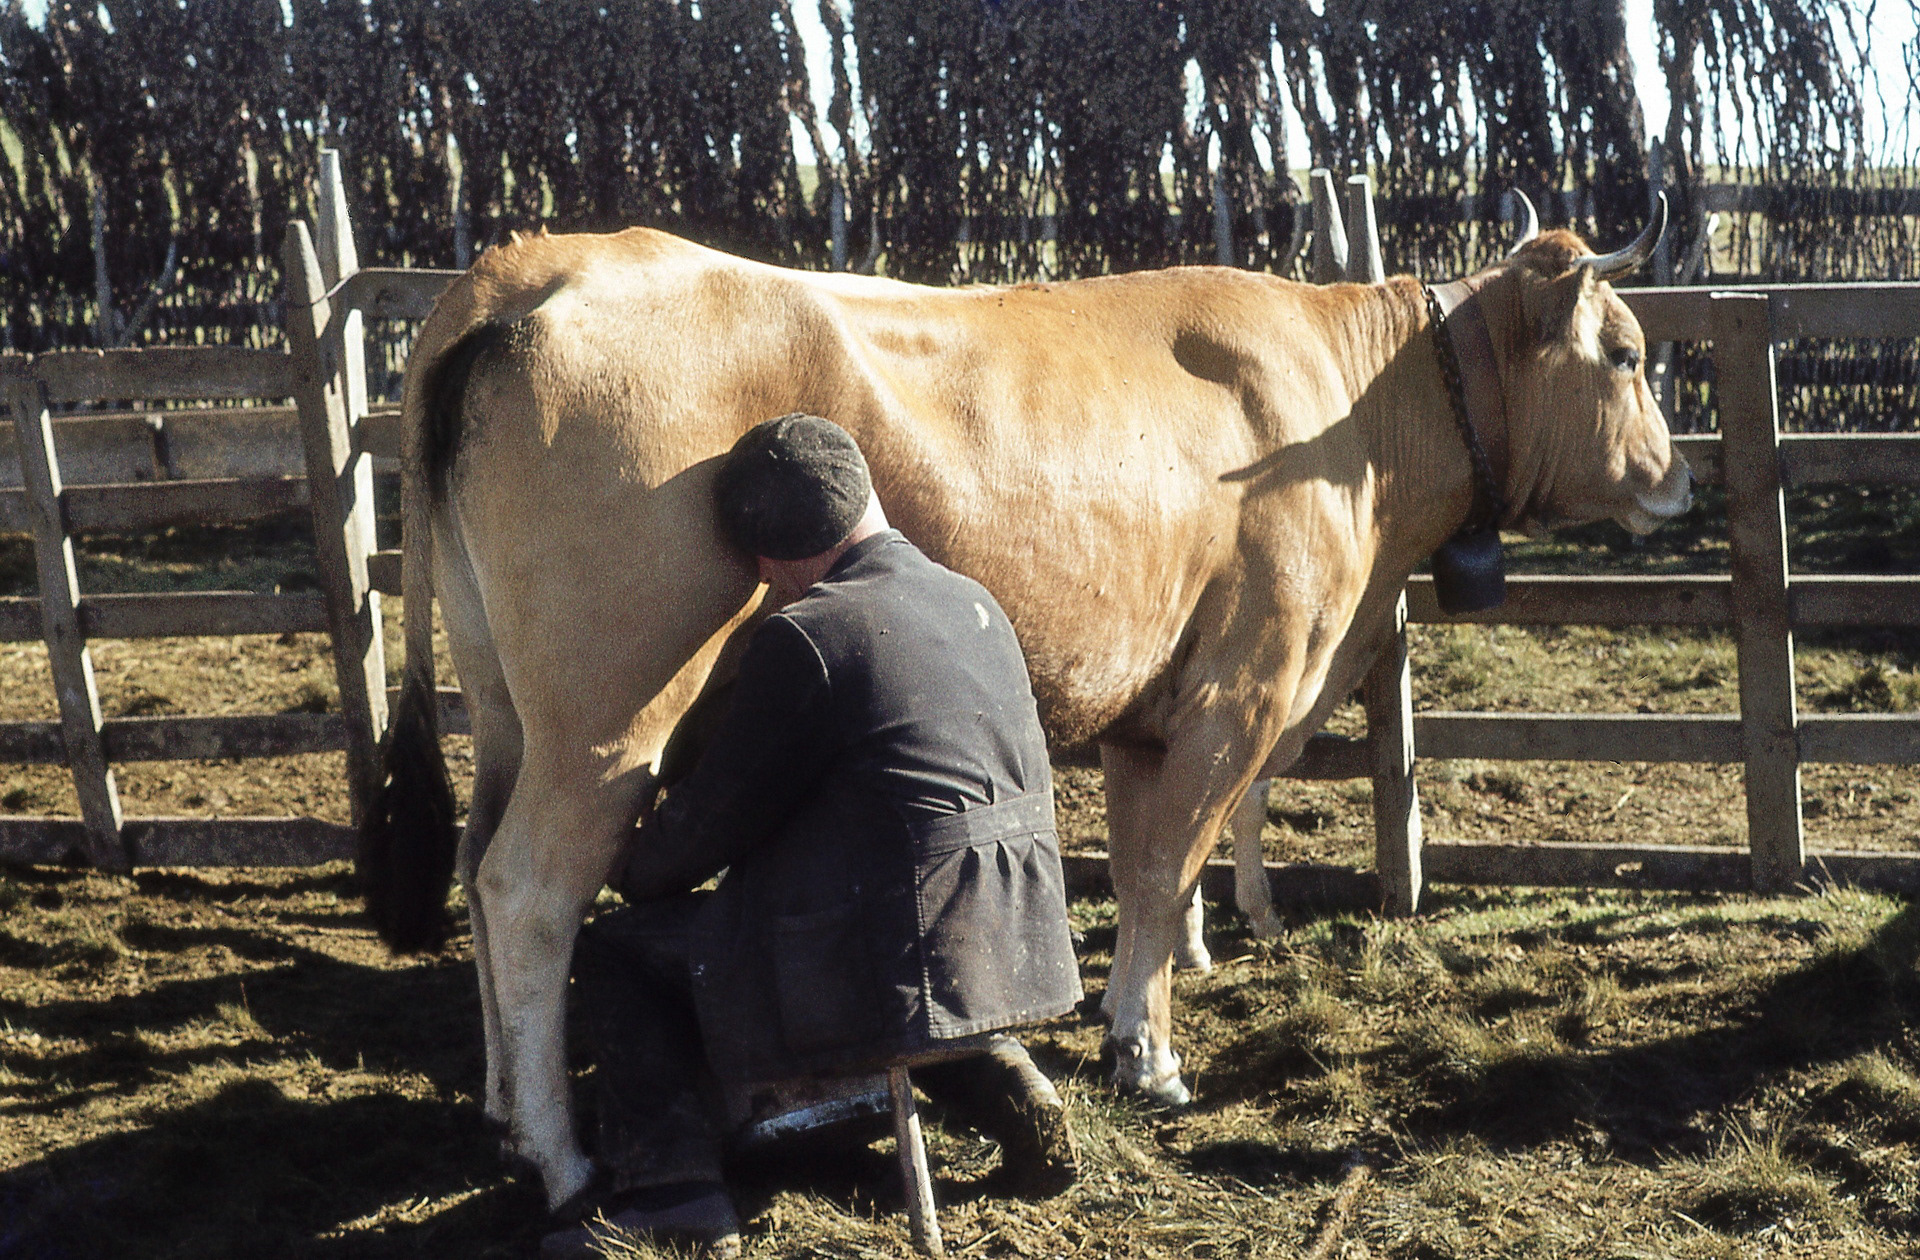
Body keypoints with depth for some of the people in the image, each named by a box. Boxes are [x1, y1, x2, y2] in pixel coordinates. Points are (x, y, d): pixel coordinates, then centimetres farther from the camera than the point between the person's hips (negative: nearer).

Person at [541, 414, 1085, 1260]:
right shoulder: (975, 603, 12)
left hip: (886, 959, -8)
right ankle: (996, 1075, 23)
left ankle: (670, 1188, -5)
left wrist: (640, 874, 17)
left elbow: (712, 816, -5)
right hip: (1019, 946, 8)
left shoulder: (804, 636, -12)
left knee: (617, 953, 7)